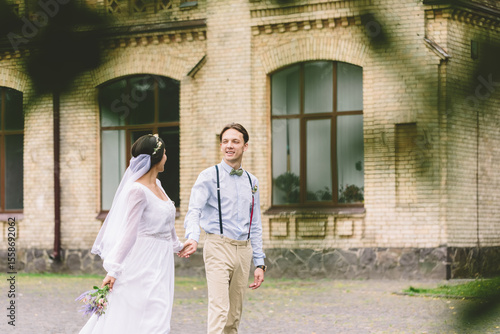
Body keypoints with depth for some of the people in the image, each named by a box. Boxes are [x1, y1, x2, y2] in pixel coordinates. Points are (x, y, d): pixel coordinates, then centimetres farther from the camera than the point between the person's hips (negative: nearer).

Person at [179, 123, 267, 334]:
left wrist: (259, 263, 14)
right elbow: (194, 211, -15)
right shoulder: (209, 177, -1)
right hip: (219, 247, -5)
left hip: (244, 250, 5)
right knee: (219, 310, -17)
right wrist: (192, 238, -35)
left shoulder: (251, 182, 15)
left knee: (234, 315, 8)